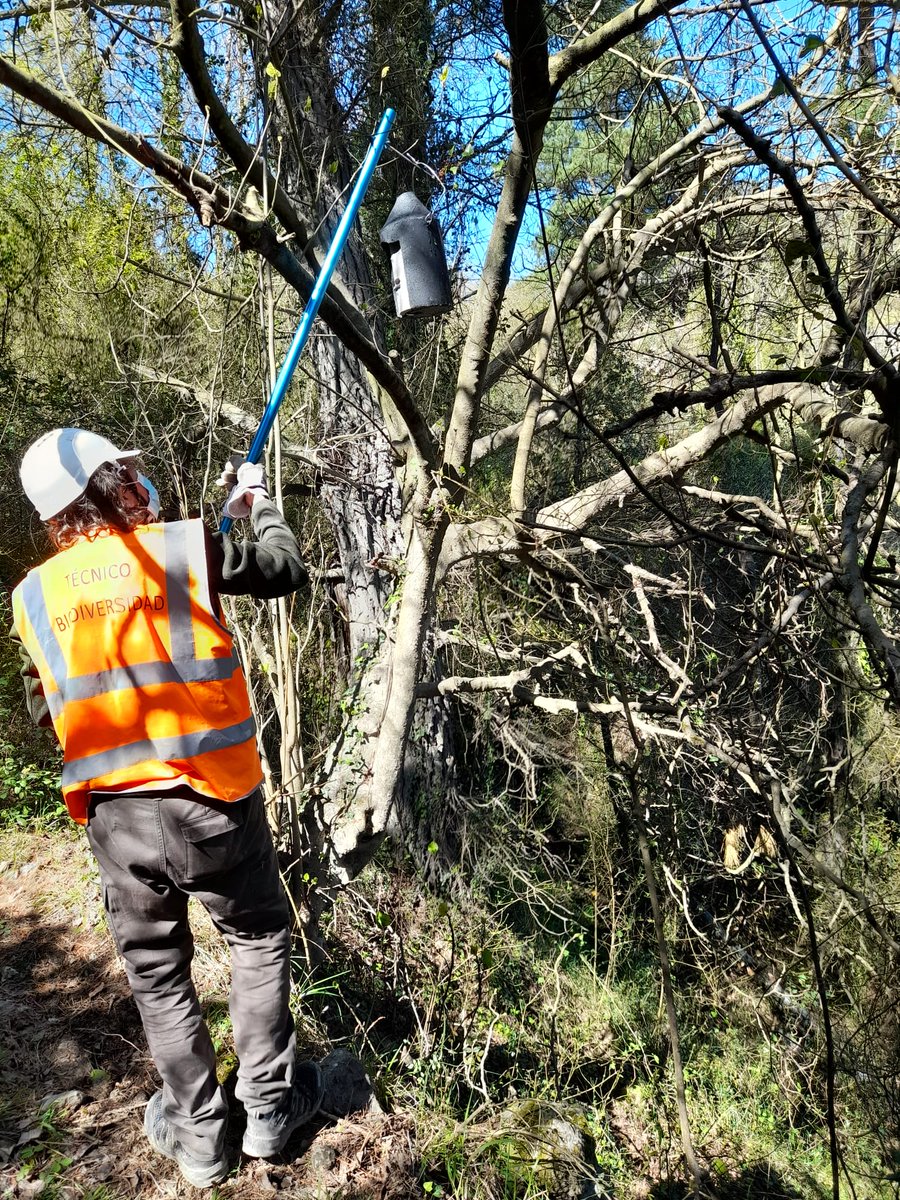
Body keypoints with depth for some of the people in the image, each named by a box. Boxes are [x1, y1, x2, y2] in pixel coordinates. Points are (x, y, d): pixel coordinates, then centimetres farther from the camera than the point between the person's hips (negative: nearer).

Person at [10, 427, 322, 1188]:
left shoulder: (35, 595, 1)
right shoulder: (185, 547, -9)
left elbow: (45, 712, 11)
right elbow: (287, 572, 5)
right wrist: (260, 504, 20)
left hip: (115, 814, 3)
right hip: (213, 800, -2)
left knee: (158, 973, 21)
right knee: (259, 939, 21)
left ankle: (197, 1135, 35)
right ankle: (271, 1106, 31)